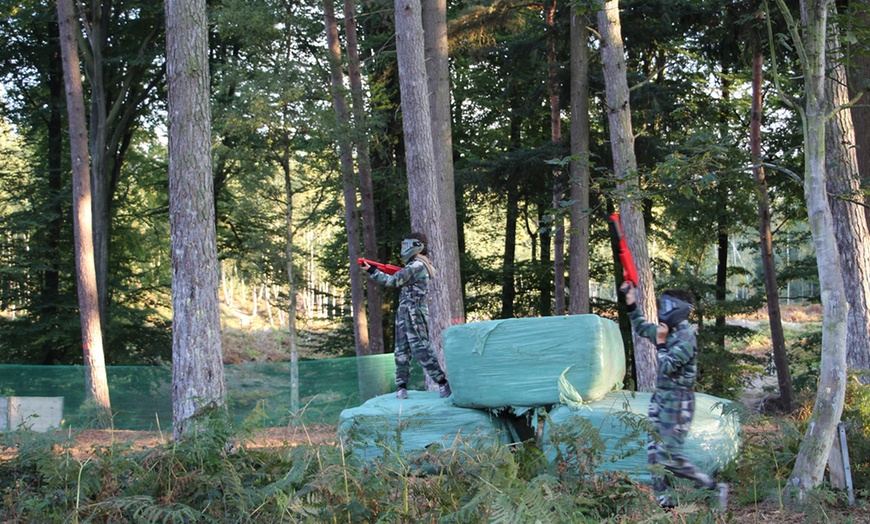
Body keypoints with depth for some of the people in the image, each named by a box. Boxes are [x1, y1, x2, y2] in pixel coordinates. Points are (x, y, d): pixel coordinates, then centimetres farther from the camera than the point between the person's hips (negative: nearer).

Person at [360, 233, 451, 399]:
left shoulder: (417, 265, -15)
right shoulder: (422, 266, 17)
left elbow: (393, 281, -15)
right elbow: (401, 282, 22)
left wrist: (371, 270, -8)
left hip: (414, 314, -10)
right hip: (405, 314, 10)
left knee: (421, 351, -9)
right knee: (401, 352, 8)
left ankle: (443, 383, -5)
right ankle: (401, 387, 9)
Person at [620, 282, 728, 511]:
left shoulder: (686, 338, -18)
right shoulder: (668, 330, 8)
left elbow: (667, 367, -24)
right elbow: (641, 328, 24)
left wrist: (660, 342, -14)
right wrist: (631, 303, 17)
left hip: (677, 402, -9)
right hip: (660, 398, 9)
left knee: (668, 457, -12)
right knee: (654, 453, 8)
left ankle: (714, 488, -3)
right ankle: (664, 501, 14)